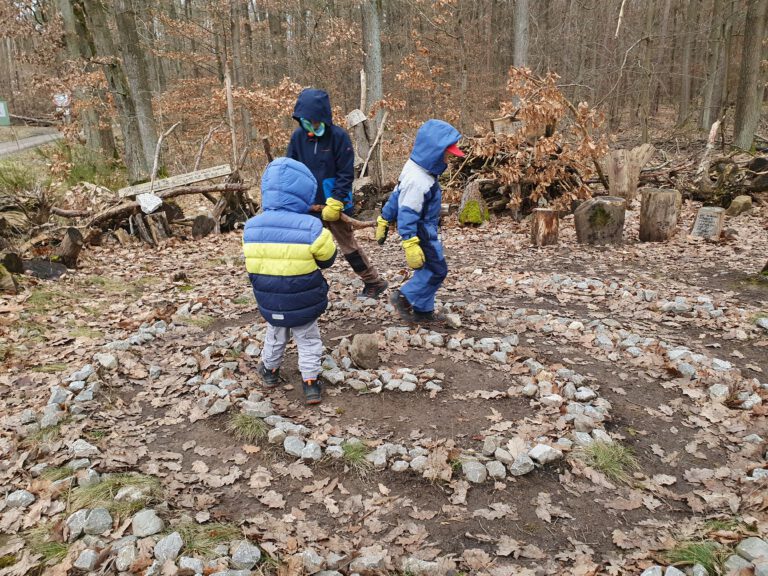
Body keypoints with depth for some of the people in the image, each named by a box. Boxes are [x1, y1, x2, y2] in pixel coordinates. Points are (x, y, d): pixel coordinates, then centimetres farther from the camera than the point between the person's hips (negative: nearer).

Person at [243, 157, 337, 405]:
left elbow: (253, 265, 2)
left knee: (275, 337, 29)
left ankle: (269, 370, 47)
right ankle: (310, 382, 23)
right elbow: (327, 259, -8)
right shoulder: (311, 228, -25)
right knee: (308, 341, 19)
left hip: (269, 304, 4)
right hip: (303, 305, -3)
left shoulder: (251, 228, -13)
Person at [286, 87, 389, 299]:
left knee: (348, 244, 5)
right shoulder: (298, 136, -1)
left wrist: (336, 201, -21)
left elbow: (346, 173, -13)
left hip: (335, 203, -4)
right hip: (309, 204, 4)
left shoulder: (338, 136, -13)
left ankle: (374, 282, 21)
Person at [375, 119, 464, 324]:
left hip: (426, 230, 10)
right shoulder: (418, 181, -27)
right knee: (437, 270, 1)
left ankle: (423, 311, 26)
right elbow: (407, 213, -29)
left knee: (428, 269, 17)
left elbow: (396, 196, 13)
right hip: (422, 233, -10)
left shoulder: (416, 170, 5)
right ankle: (404, 297, 12)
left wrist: (384, 220, 21)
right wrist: (410, 244, -32)